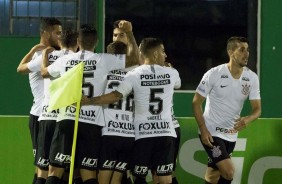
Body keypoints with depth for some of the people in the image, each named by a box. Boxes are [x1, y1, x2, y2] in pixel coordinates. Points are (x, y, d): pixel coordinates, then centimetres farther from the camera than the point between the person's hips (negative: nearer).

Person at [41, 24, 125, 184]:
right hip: (92, 123, -1)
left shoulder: (65, 60, 9)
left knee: (55, 171, 2)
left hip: (67, 120, 1)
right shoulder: (104, 60, 0)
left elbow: (44, 72, 29)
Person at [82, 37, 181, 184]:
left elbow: (116, 96, -16)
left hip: (143, 133, -1)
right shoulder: (172, 73, 4)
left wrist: (87, 101, -12)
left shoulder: (134, 75, -5)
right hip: (165, 133, 1)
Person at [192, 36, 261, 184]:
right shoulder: (213, 74, -14)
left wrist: (247, 120, -25)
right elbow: (196, 102, -7)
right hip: (211, 133, -5)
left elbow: (257, 108, -2)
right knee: (229, 172, -19)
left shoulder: (252, 78, -2)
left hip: (231, 135, 5)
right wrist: (203, 129, -15)